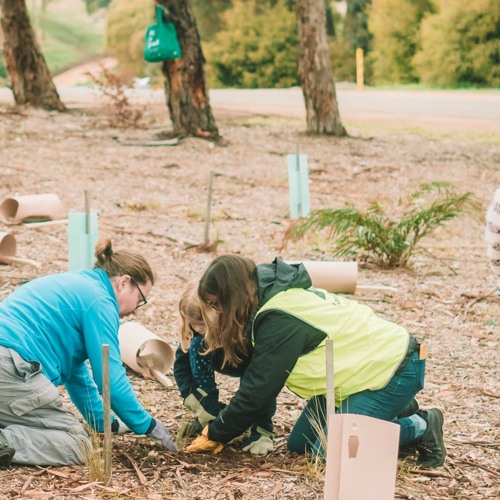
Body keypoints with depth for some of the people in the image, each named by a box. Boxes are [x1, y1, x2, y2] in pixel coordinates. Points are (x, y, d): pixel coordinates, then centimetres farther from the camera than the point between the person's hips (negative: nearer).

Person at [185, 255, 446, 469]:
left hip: (393, 369, -10)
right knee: (299, 445, 7)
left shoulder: (280, 320, -27)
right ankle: (398, 412, 18)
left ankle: (421, 426, -1)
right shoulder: (280, 293, 3)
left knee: (329, 449, -18)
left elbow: (258, 389, -23)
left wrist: (215, 435, -12)